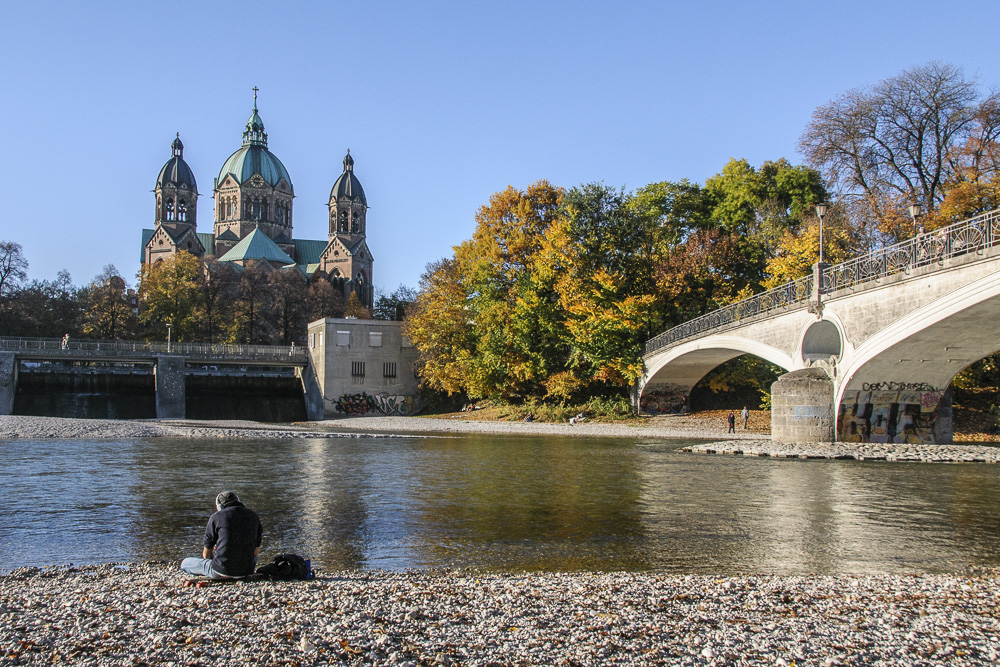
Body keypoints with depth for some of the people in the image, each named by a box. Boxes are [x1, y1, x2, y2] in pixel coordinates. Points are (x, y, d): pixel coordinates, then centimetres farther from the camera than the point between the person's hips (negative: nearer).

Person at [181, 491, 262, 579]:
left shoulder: (216, 517, -2)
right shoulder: (254, 516, 8)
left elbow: (206, 554, 7)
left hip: (221, 570, -3)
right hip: (247, 572, 3)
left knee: (185, 563, 19)